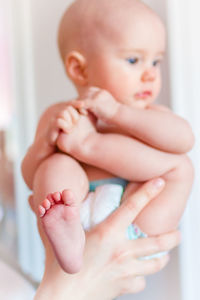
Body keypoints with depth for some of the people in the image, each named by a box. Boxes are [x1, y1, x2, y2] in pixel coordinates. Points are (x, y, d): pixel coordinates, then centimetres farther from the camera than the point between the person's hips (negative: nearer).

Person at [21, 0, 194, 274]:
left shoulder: (149, 115, 11)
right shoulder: (59, 115, 10)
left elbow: (183, 138, -13)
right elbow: (31, 178, 4)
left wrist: (116, 112, -19)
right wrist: (47, 138, -16)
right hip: (78, 219, 0)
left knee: (179, 166, -14)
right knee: (56, 167, -22)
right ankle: (67, 247, -45)